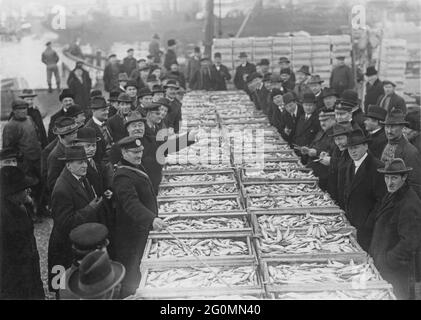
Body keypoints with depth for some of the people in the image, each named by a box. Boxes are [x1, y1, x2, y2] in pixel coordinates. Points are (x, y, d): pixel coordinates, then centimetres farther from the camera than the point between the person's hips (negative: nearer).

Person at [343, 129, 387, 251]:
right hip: (352, 224, 7)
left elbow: (382, 200, -18)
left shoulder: (377, 167, -16)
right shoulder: (350, 166, 11)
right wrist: (347, 215, 12)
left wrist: (368, 225, -19)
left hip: (367, 228, -7)